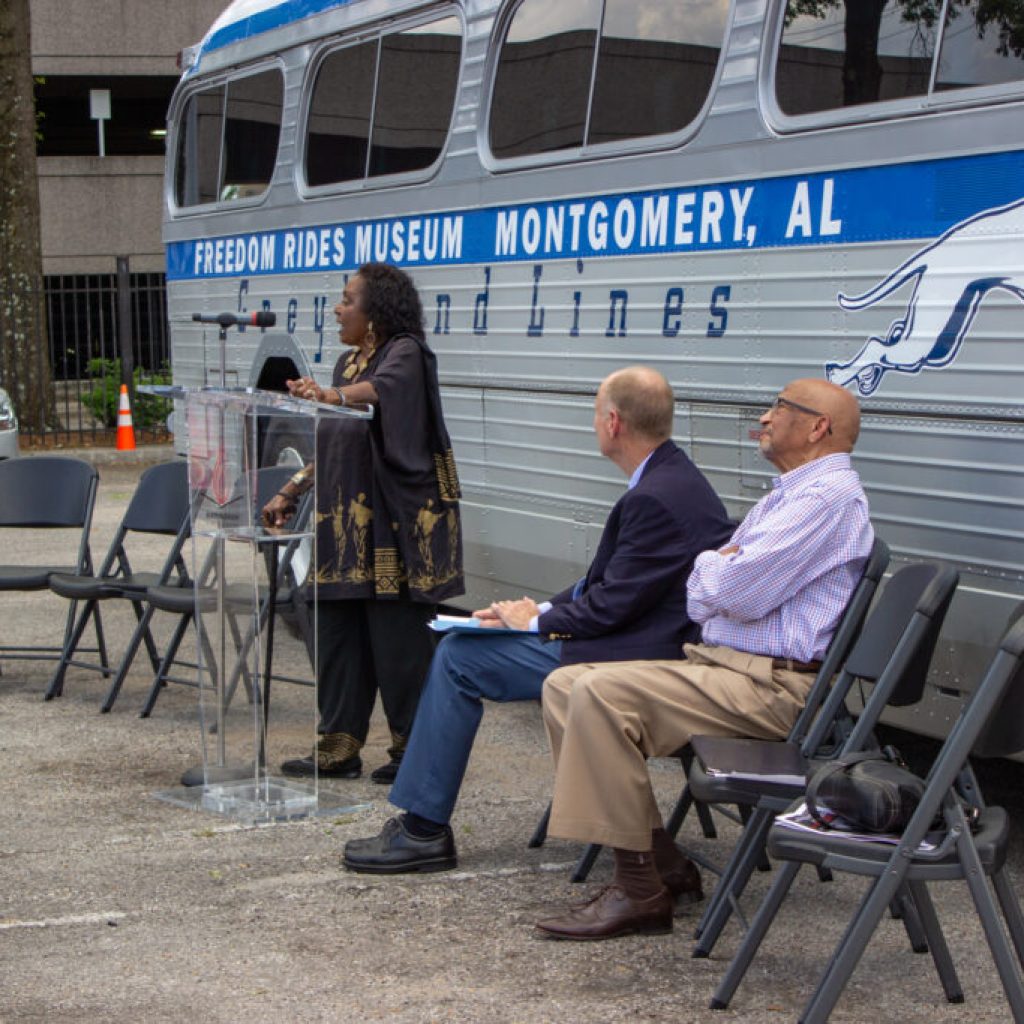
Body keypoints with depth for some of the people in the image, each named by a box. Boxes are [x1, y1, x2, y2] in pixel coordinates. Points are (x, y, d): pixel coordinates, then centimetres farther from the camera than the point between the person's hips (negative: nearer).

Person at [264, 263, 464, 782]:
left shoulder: (405, 353, -8)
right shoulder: (347, 363, 17)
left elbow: (382, 388, -32)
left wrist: (330, 396, -50)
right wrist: (289, 492, 16)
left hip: (393, 523, -8)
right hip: (344, 519, 8)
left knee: (398, 638, -3)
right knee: (338, 632, 7)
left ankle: (413, 749, 7)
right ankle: (339, 746, 14)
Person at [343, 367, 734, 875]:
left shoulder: (655, 499, -23)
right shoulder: (674, 476, 10)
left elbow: (611, 607, -22)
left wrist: (538, 621, -6)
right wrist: (543, 610, 5)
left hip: (634, 661, -11)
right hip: (651, 647, 11)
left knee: (459, 657, -7)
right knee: (461, 648, 16)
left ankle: (424, 830, 1)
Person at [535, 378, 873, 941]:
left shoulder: (829, 495, -11)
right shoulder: (782, 497, 23)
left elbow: (737, 591, -21)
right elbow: (700, 601, 19)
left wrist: (709, 563, 2)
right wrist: (720, 565, -3)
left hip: (772, 684, -11)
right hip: (719, 659, 11)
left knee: (602, 694, -25)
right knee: (564, 685, 2)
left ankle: (640, 892, -18)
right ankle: (657, 854, 2)